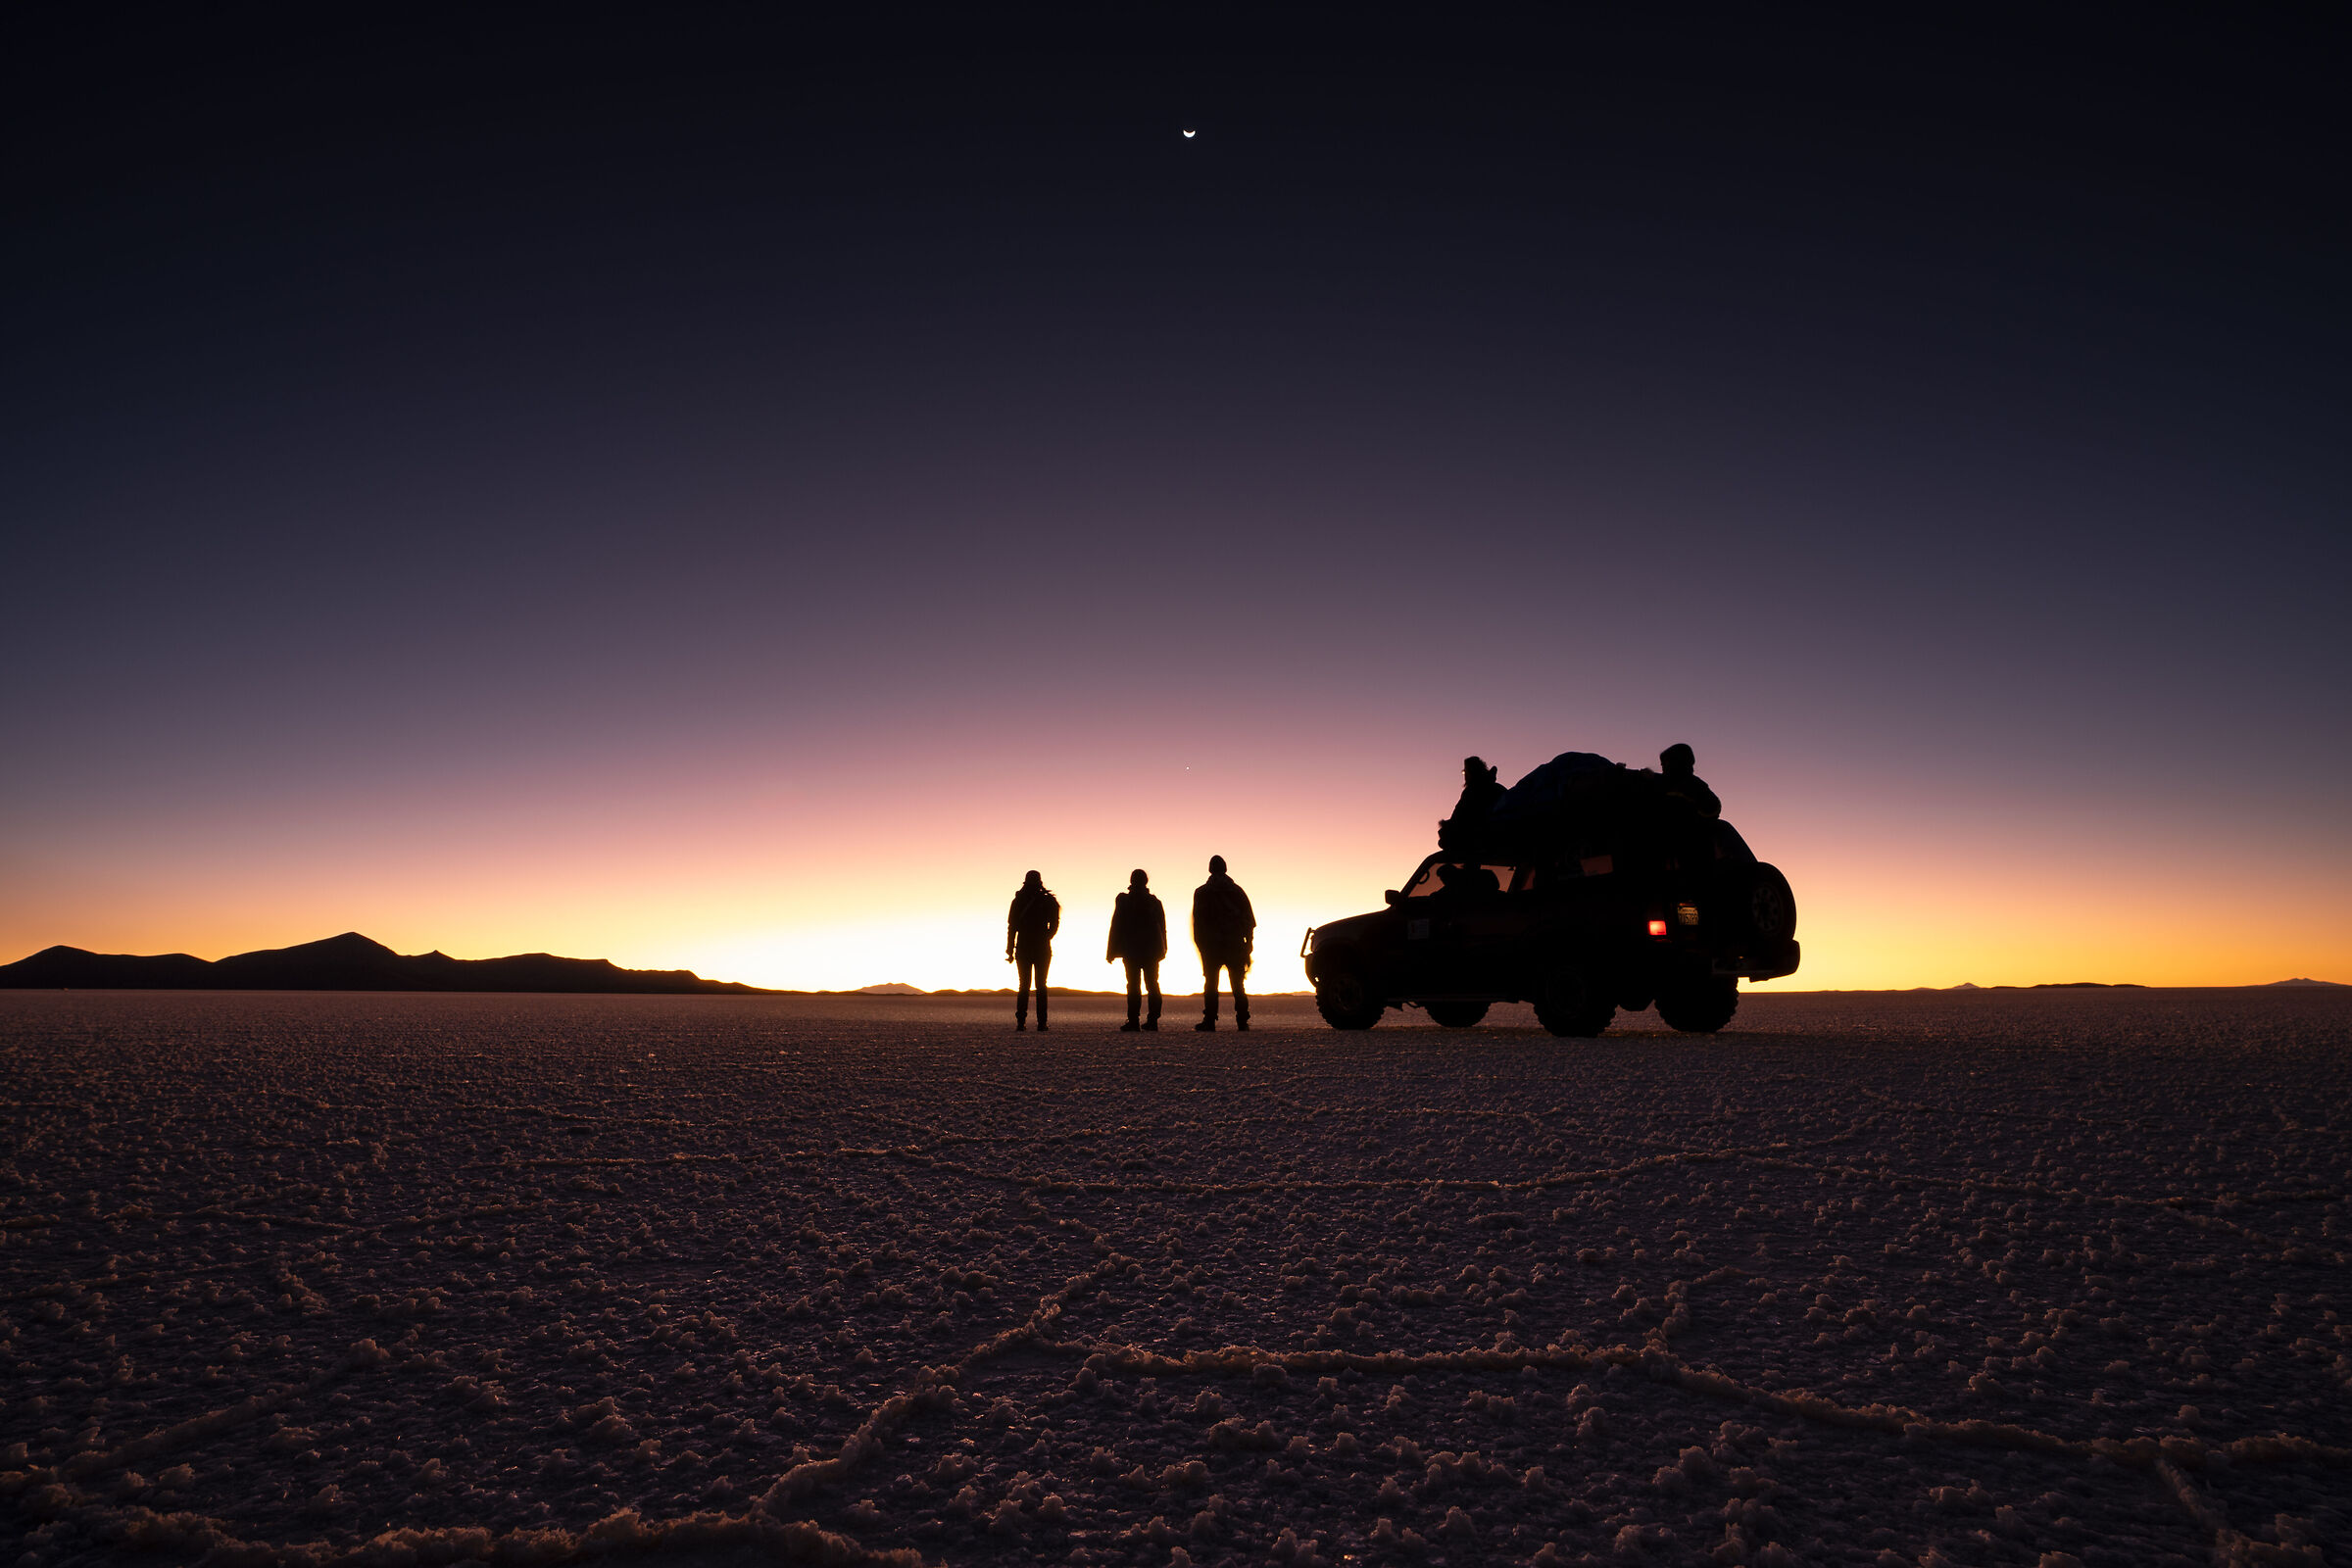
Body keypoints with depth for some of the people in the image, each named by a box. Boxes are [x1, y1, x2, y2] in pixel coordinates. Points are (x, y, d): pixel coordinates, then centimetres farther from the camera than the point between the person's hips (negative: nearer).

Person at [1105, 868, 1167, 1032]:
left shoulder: (1124, 901, -4)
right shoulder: (1154, 901, 5)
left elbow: (1116, 926, -4)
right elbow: (1162, 927, 7)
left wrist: (1111, 951, 0)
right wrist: (1162, 949, 14)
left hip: (1132, 950, -3)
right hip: (1152, 949, 3)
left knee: (1133, 984, -2)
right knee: (1152, 984, 8)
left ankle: (1133, 1021, -8)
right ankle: (1153, 1020, 5)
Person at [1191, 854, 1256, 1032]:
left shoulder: (1201, 892, 0)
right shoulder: (1237, 890, 6)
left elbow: (1197, 921, -2)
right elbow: (1249, 920, 4)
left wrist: (1200, 945, 2)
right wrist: (1248, 943, 7)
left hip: (1211, 945, -2)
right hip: (1235, 945, 2)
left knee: (1211, 984, 3)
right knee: (1238, 986, 6)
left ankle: (1209, 1021, -4)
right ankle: (1242, 1021, -1)